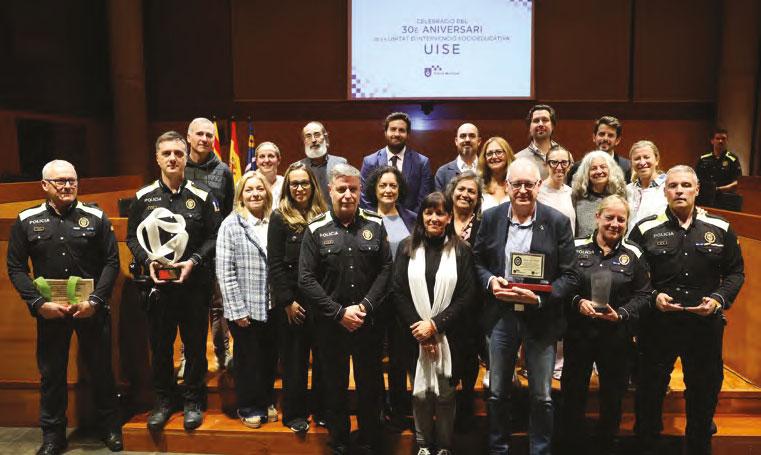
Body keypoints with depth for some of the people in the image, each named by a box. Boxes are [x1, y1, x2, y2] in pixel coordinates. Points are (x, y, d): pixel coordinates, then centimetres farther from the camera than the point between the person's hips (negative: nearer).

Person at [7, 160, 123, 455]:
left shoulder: (96, 217, -2)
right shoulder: (26, 221, 1)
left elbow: (111, 262, -2)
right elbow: (16, 268, 2)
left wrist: (95, 300, -11)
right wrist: (39, 303, -9)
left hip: (92, 309, -1)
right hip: (49, 311, 1)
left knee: (101, 369, 9)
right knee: (51, 373, 11)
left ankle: (110, 426, 27)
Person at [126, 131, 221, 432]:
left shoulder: (202, 196, -1)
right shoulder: (143, 197, 4)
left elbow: (215, 236, -1)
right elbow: (132, 237, 8)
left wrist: (194, 261, -13)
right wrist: (147, 262, -8)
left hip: (195, 282, -1)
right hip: (157, 283, 2)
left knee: (195, 344, 7)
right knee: (160, 344, 11)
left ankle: (193, 401, 24)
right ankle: (164, 400, 28)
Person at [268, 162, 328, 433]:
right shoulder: (280, 218, -2)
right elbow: (275, 264, -6)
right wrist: (287, 301, -10)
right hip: (293, 301, -2)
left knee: (323, 356, 9)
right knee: (295, 358, 7)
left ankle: (322, 411, 24)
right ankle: (295, 414, 22)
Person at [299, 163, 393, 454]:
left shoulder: (375, 225, 0)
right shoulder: (316, 230, -4)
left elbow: (386, 269, -1)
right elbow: (306, 279, -8)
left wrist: (366, 306, -12)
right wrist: (339, 312, -12)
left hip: (369, 322, 1)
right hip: (331, 324, -1)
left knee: (370, 386, 12)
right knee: (335, 387, 13)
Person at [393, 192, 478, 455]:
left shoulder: (461, 250, 0)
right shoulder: (407, 248, 3)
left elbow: (467, 295, -5)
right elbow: (399, 292, -1)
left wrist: (435, 325, -12)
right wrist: (418, 329, -9)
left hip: (448, 336, -1)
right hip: (415, 334, 1)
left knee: (445, 393, 8)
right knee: (420, 392, 7)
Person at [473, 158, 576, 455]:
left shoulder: (558, 222, -6)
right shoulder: (491, 218, 1)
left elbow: (568, 274, -5)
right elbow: (477, 260, 9)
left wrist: (539, 298, -20)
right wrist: (490, 281, -11)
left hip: (541, 317, -2)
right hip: (500, 316, 2)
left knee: (542, 397, 10)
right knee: (497, 393, 14)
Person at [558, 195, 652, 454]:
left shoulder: (633, 255, 3)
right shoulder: (576, 248, 0)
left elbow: (643, 295, 3)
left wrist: (621, 314, -12)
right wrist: (577, 302, -17)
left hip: (617, 335, 1)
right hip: (578, 333, -1)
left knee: (613, 396, 14)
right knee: (573, 394, 6)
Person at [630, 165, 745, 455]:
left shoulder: (720, 229, 3)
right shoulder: (645, 230, -2)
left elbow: (735, 273, 8)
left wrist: (719, 299, -9)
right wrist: (653, 297, -15)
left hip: (706, 324, 2)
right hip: (657, 324, -1)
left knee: (705, 391, 15)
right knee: (651, 390, 10)